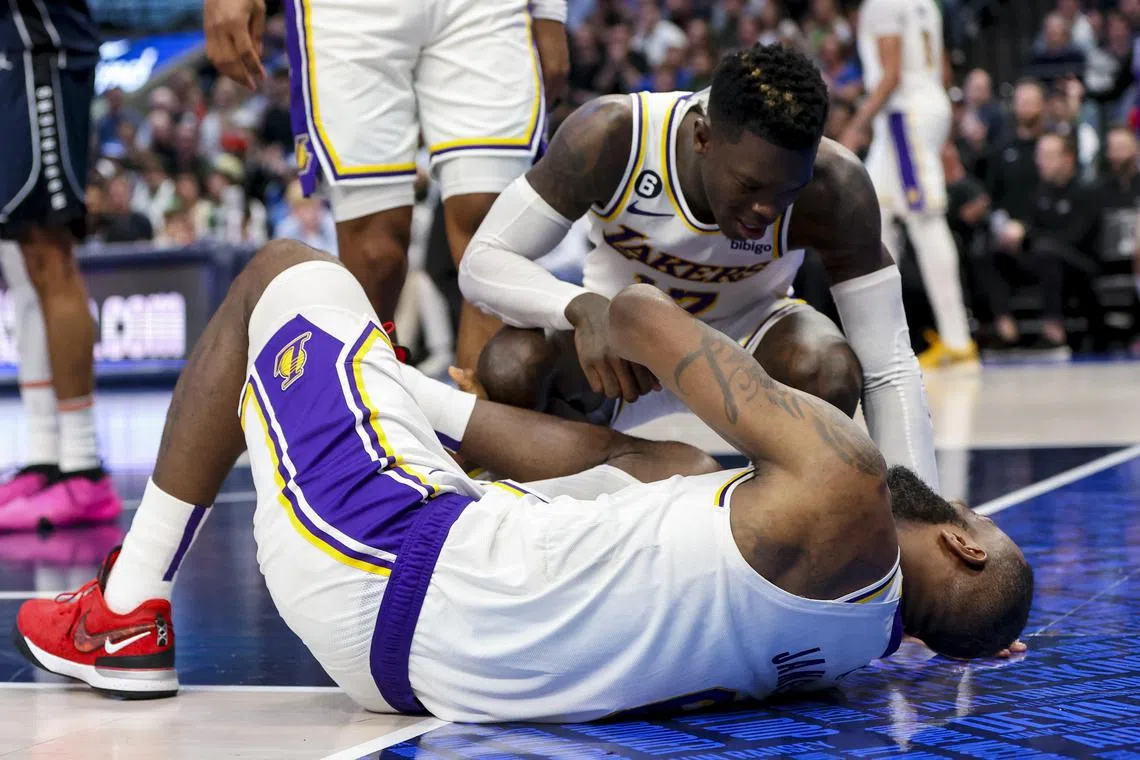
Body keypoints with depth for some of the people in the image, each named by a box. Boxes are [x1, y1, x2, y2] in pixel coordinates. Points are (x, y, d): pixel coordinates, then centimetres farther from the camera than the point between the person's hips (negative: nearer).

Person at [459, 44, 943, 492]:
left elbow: (890, 372, -27)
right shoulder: (610, 137, -31)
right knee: (508, 367, -32)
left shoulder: (834, 189, -30)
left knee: (829, 372, -35)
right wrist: (582, 307, -47)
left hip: (746, 330, 0)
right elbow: (482, 262, -26)